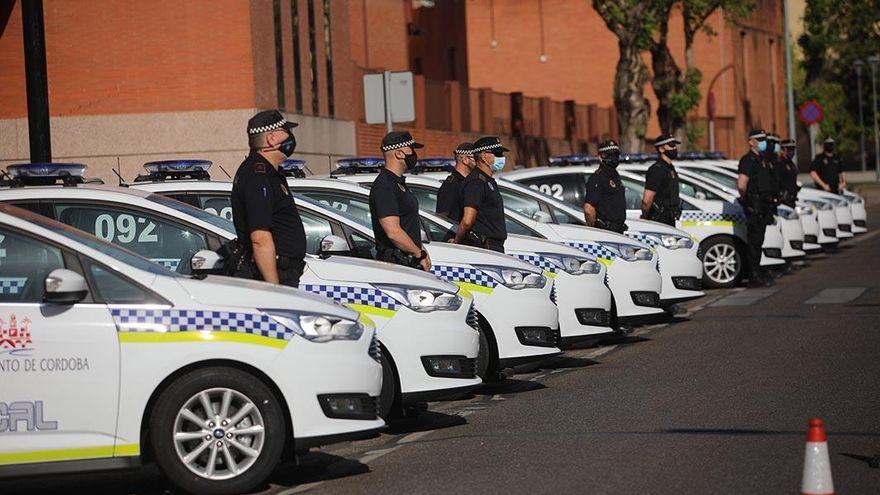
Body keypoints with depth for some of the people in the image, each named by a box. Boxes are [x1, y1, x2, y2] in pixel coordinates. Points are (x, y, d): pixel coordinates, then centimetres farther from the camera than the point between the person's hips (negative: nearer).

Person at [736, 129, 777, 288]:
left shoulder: (763, 159, 18)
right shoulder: (748, 160, -13)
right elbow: (741, 185, -23)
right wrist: (746, 199, -8)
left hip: (763, 206, 9)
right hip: (754, 206, -9)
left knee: (757, 241, 14)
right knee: (754, 241, -7)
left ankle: (757, 273, 21)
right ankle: (754, 277, -6)